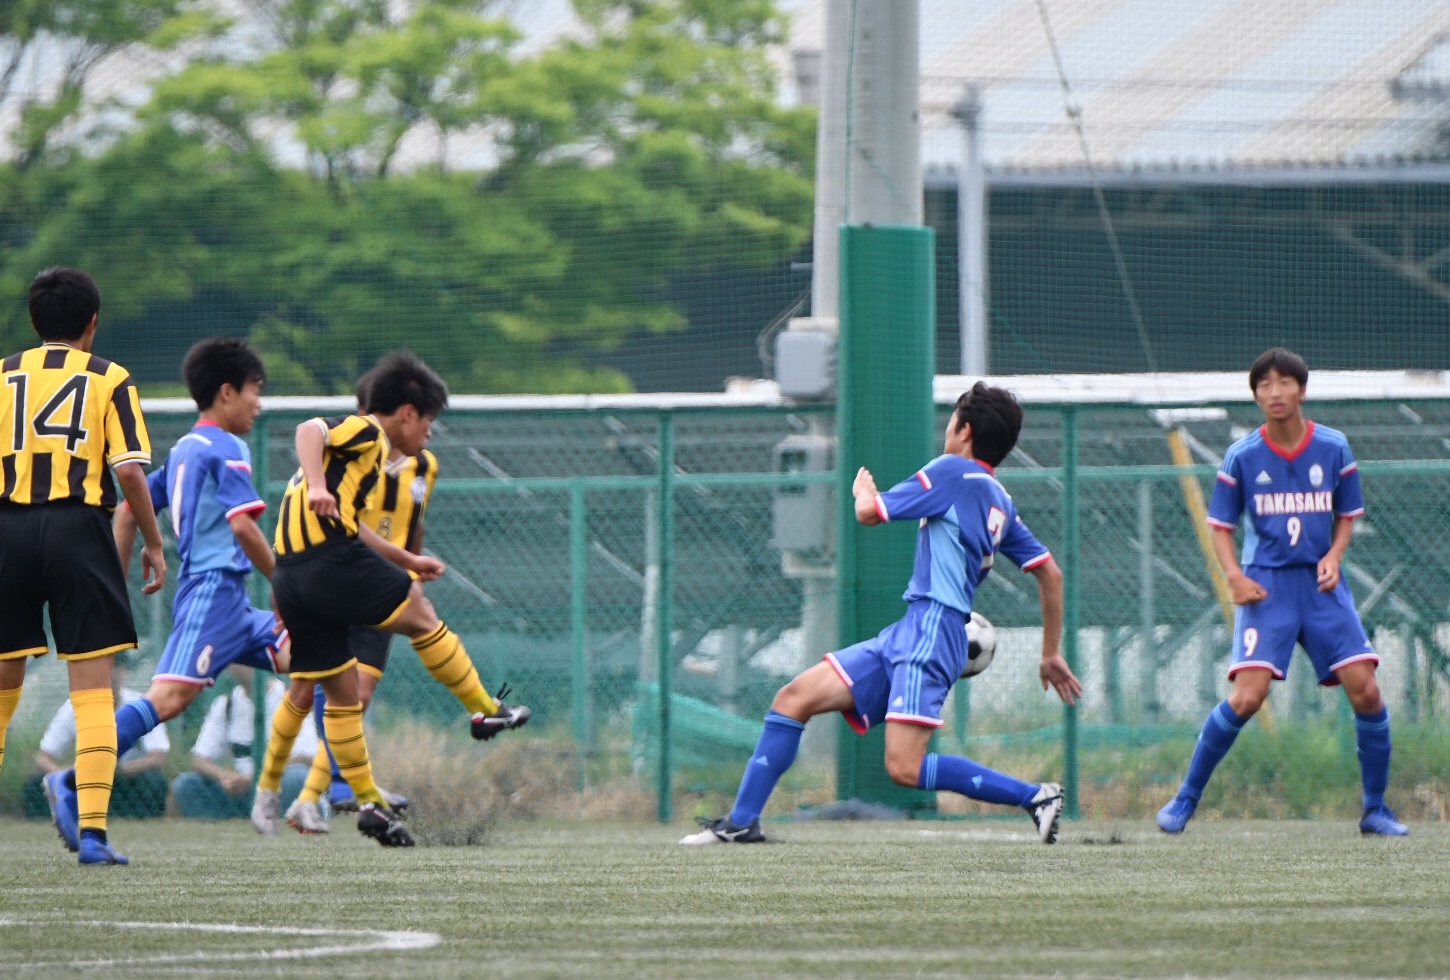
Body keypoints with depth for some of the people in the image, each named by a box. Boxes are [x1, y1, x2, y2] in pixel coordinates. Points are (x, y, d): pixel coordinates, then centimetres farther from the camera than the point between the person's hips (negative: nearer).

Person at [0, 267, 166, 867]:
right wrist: (153, 543, 4)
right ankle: (90, 829, -10)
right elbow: (129, 469, -5)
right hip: (80, 529, -2)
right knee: (92, 684, -3)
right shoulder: (109, 380, 4)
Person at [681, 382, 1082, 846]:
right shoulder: (1000, 502, 18)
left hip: (931, 629, -10)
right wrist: (1051, 654, 27)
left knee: (904, 768, -19)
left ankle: (1035, 796, -12)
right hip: (906, 633, 10)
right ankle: (741, 822, 6)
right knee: (794, 698, 5)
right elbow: (1050, 572, 21)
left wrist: (863, 489, 17)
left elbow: (870, 512, -8)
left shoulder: (952, 472, -7)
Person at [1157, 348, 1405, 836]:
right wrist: (1234, 575, -12)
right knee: (1247, 696, -17)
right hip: (1266, 584, -2)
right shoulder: (1242, 456, -3)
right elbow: (1220, 525, 5)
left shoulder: (1334, 448, 1)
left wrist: (1334, 555, -6)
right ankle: (1184, 800, -2)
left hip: (1321, 582, 2)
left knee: (1365, 690, -8)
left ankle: (1375, 809, 9)